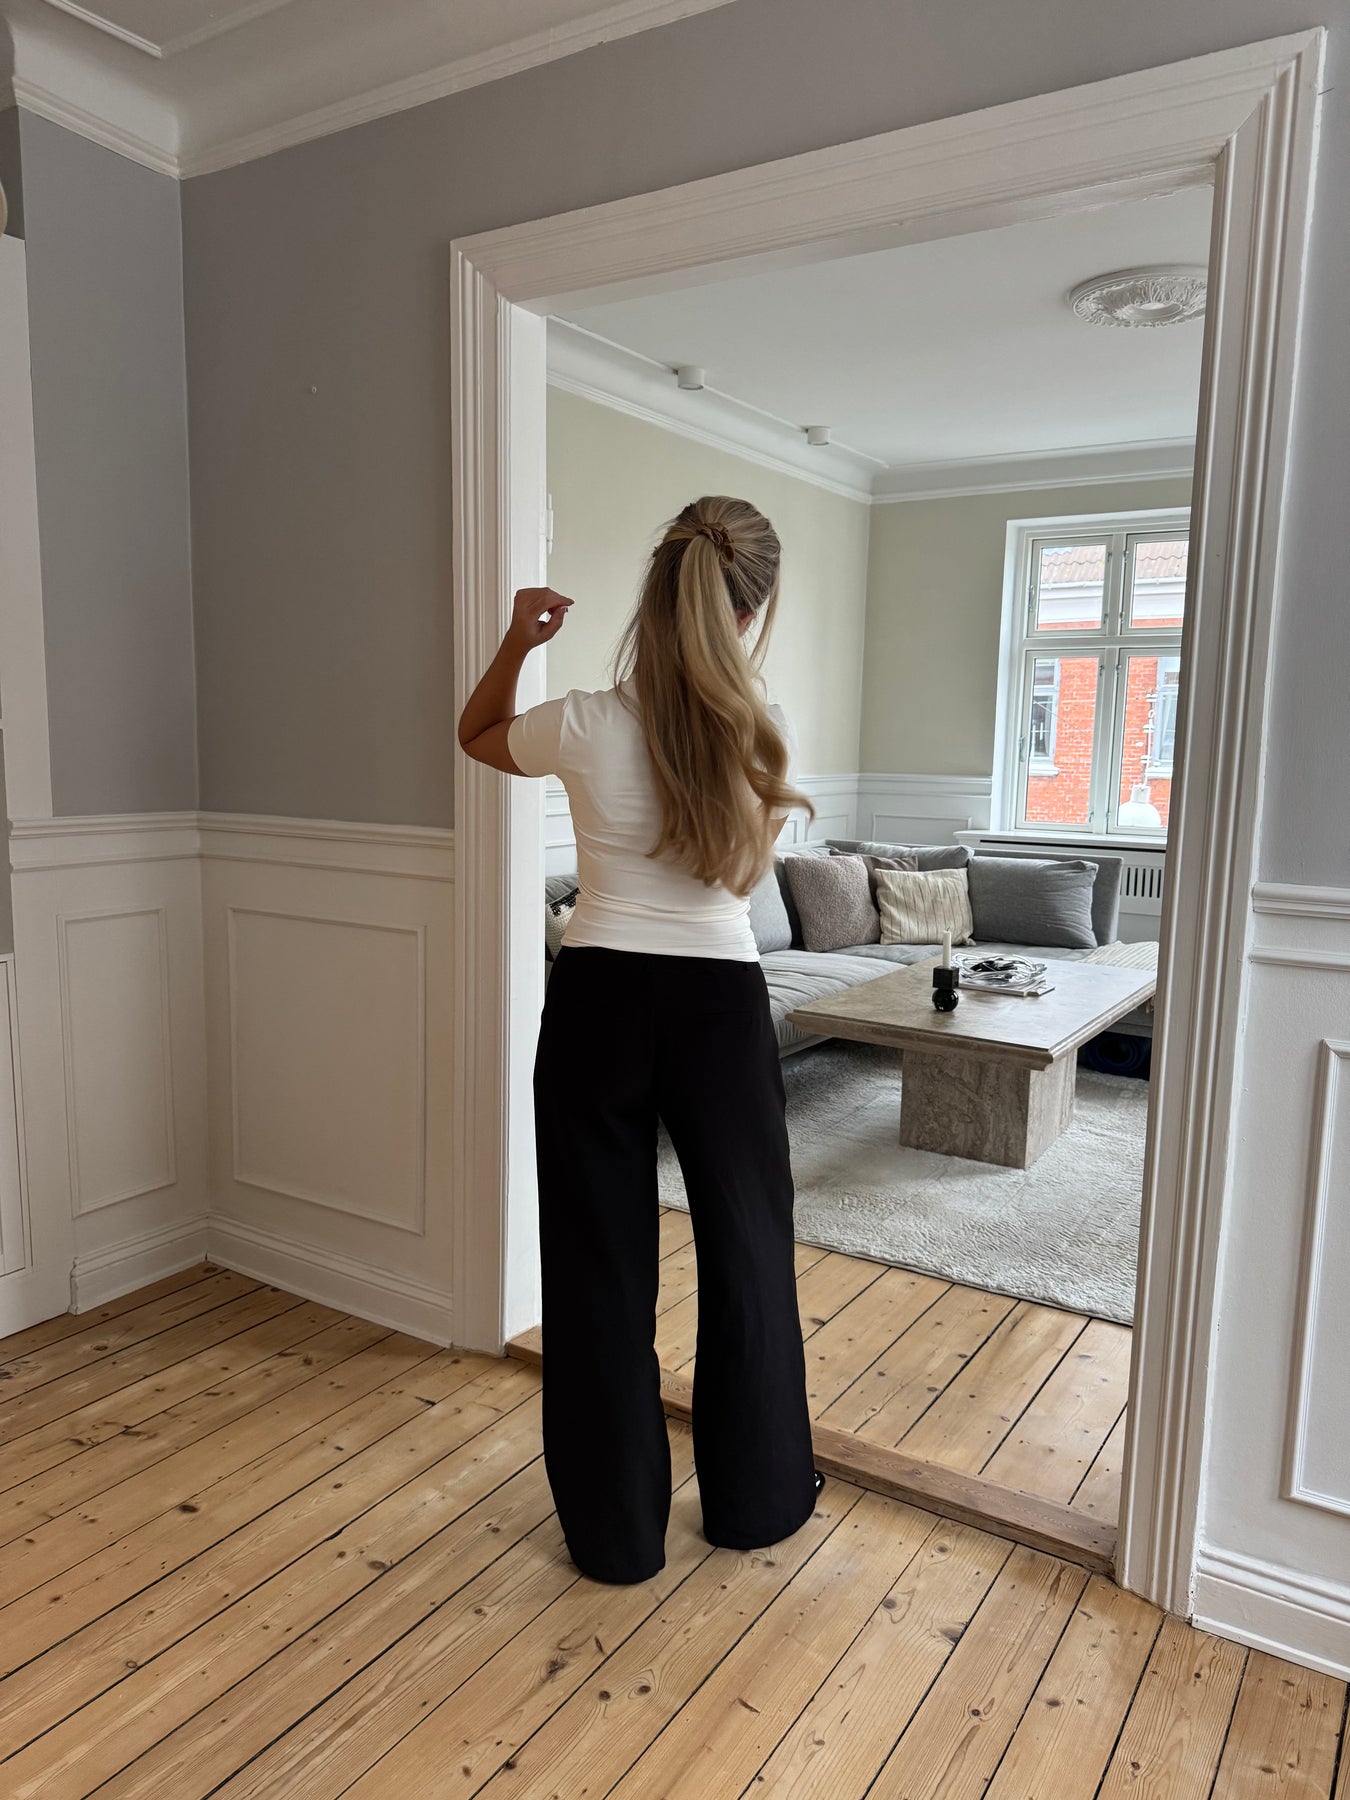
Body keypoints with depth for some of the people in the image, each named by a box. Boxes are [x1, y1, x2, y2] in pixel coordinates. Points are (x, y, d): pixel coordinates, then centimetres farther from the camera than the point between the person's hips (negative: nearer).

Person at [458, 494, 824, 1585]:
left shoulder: (585, 728, -11)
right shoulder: (764, 736, -9)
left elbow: (477, 736, 11)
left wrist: (517, 641, 6)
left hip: (600, 1003, 0)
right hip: (721, 1004, 1)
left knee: (601, 1261, 12)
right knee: (746, 1247, 18)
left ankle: (617, 1529, 28)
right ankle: (757, 1497, 36)